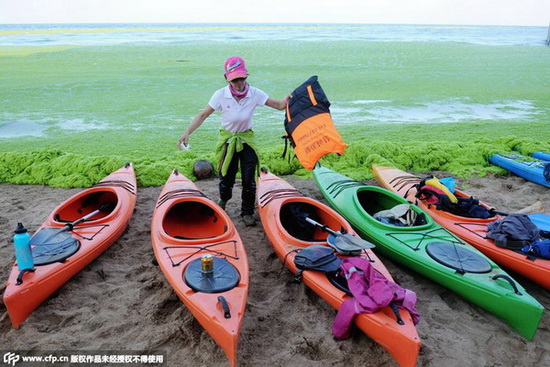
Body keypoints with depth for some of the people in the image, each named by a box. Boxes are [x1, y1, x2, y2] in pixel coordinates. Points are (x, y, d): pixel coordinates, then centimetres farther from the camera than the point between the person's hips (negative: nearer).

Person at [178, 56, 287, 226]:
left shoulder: (255, 94, -13)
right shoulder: (221, 95, -15)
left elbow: (279, 105, -11)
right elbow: (203, 115, -12)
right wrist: (187, 133, -22)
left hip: (247, 140, 1)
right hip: (227, 140, 0)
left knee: (249, 181, -1)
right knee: (226, 179, 8)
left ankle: (247, 212, 22)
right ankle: (223, 200, 44)